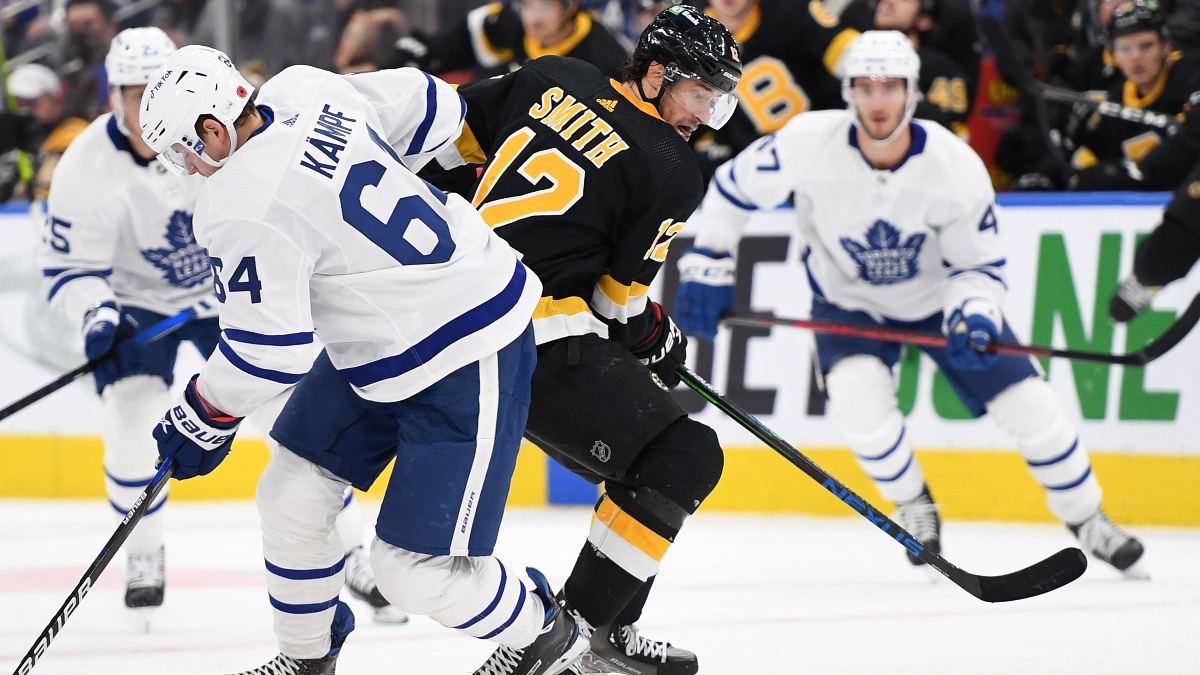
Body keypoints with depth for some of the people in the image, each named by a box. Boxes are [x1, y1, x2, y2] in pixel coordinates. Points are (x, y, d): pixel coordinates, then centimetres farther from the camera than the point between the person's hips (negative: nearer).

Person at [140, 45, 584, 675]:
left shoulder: (243, 206, -27)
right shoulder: (305, 90, -3)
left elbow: (267, 350, -22)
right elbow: (430, 106, 11)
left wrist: (203, 417, -5)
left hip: (467, 363, -11)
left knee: (416, 570, -8)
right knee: (292, 495, 11)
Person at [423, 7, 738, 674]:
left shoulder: (552, 79, 10)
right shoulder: (672, 171, -6)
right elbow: (620, 299, -3)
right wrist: (658, 338, 16)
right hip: (543, 341, -8)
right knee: (683, 457, -6)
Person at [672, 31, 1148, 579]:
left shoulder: (957, 167, -26)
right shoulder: (807, 143, -27)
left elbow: (978, 264, -16)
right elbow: (733, 188, -10)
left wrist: (974, 317, -35)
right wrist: (706, 267, -13)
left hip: (939, 296, 1)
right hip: (848, 302, -1)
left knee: (1028, 405, -5)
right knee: (858, 396, -29)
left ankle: (1086, 517, 22)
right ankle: (913, 505, 2)